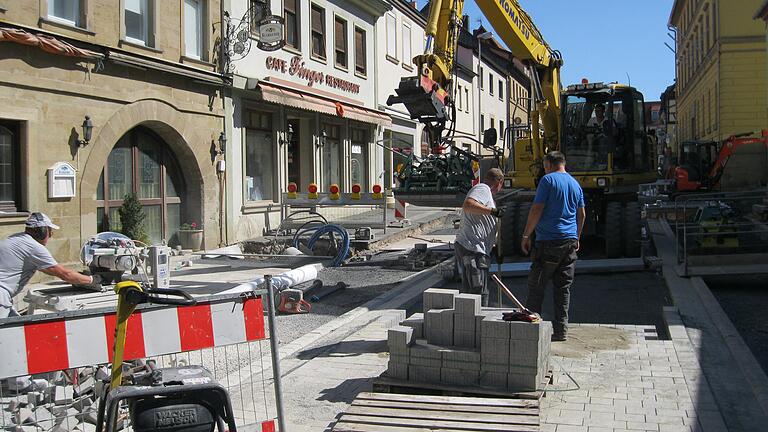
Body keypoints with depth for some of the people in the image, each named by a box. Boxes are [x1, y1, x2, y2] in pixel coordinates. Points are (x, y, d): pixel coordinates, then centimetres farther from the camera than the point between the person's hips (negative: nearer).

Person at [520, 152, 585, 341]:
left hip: (549, 241, -6)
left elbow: (537, 209, -12)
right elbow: (581, 214, 19)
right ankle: (561, 329, 8)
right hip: (570, 241, 7)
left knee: (536, 285, 1)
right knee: (563, 287, 8)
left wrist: (526, 235, -6)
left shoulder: (548, 180, -6)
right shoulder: (575, 184, 14)